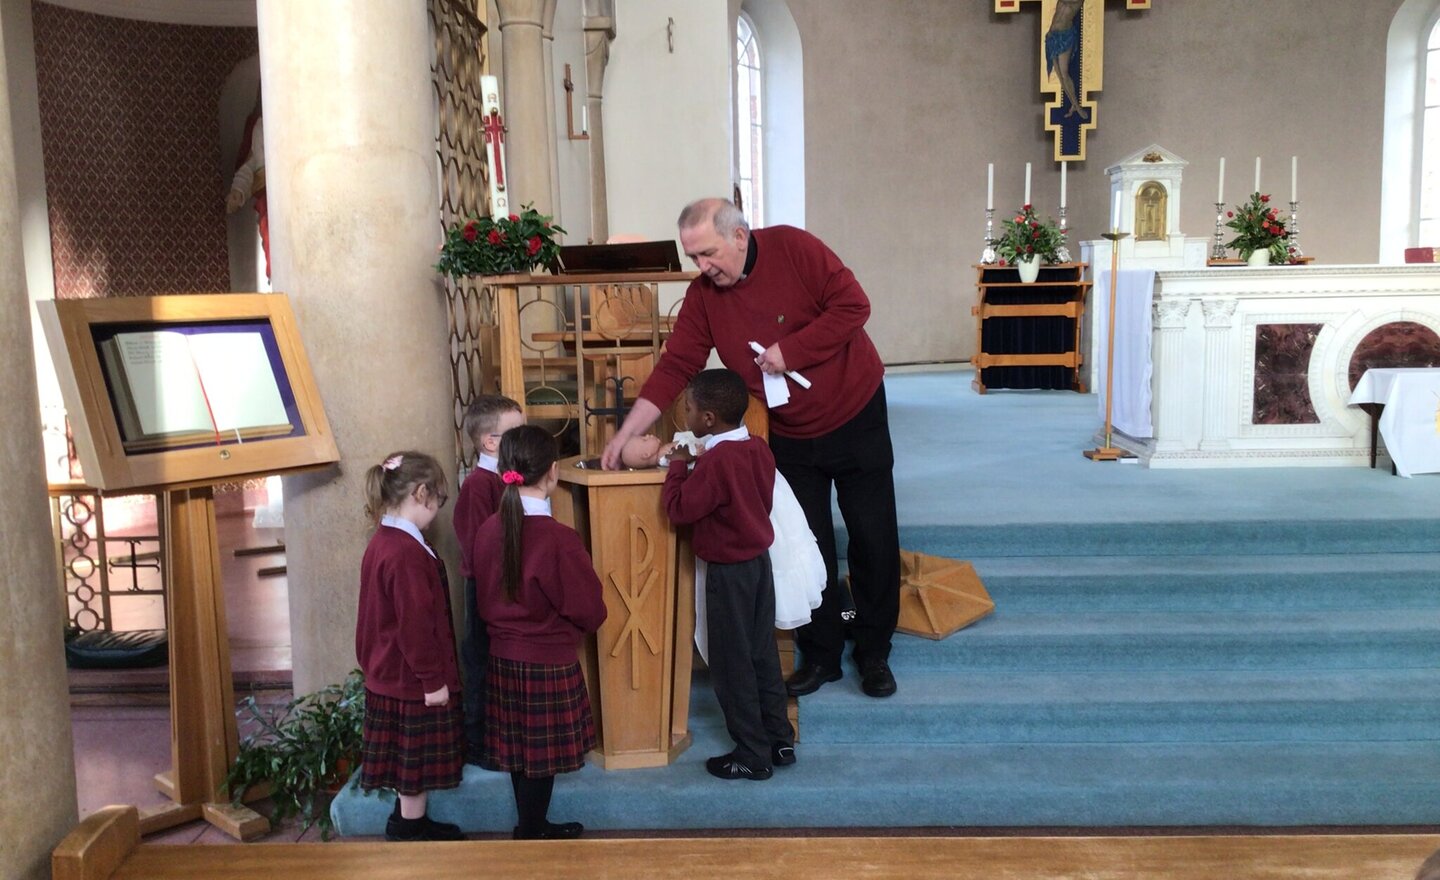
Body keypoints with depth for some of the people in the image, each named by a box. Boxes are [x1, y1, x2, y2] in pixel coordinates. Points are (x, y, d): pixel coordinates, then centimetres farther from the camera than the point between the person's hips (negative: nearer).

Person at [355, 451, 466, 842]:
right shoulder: (408, 553, -26)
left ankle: (407, 819, 32)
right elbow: (416, 626, -25)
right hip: (413, 679, -10)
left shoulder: (381, 542, 6)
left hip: (388, 674, 10)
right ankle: (413, 828, 18)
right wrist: (433, 679, -17)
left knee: (409, 761, 20)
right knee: (418, 762, 5)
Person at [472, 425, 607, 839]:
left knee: (519, 748, 18)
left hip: (503, 657, 6)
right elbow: (589, 610, -14)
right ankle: (533, 835, 22)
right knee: (542, 755, 9)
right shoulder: (559, 539, -23)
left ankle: (532, 827, 34)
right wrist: (576, 626, 8)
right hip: (549, 663, -6)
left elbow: (484, 599, 7)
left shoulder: (489, 530, -6)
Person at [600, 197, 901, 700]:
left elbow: (853, 306, -20)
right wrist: (625, 435, -15)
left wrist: (790, 349, -24)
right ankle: (821, 656, 22)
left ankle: (874, 654, 19)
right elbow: (674, 368, -9)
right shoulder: (703, 295, -7)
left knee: (874, 541, 4)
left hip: (856, 418, -3)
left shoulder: (794, 249, -18)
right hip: (790, 436, 3)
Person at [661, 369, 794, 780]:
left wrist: (678, 468, -6)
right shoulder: (758, 448, 1)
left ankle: (753, 756, 13)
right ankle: (780, 741, 26)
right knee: (763, 655, 17)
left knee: (732, 666, 4)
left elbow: (679, 509, -20)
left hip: (728, 571, -8)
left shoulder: (716, 462, -24)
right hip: (759, 561, 8)